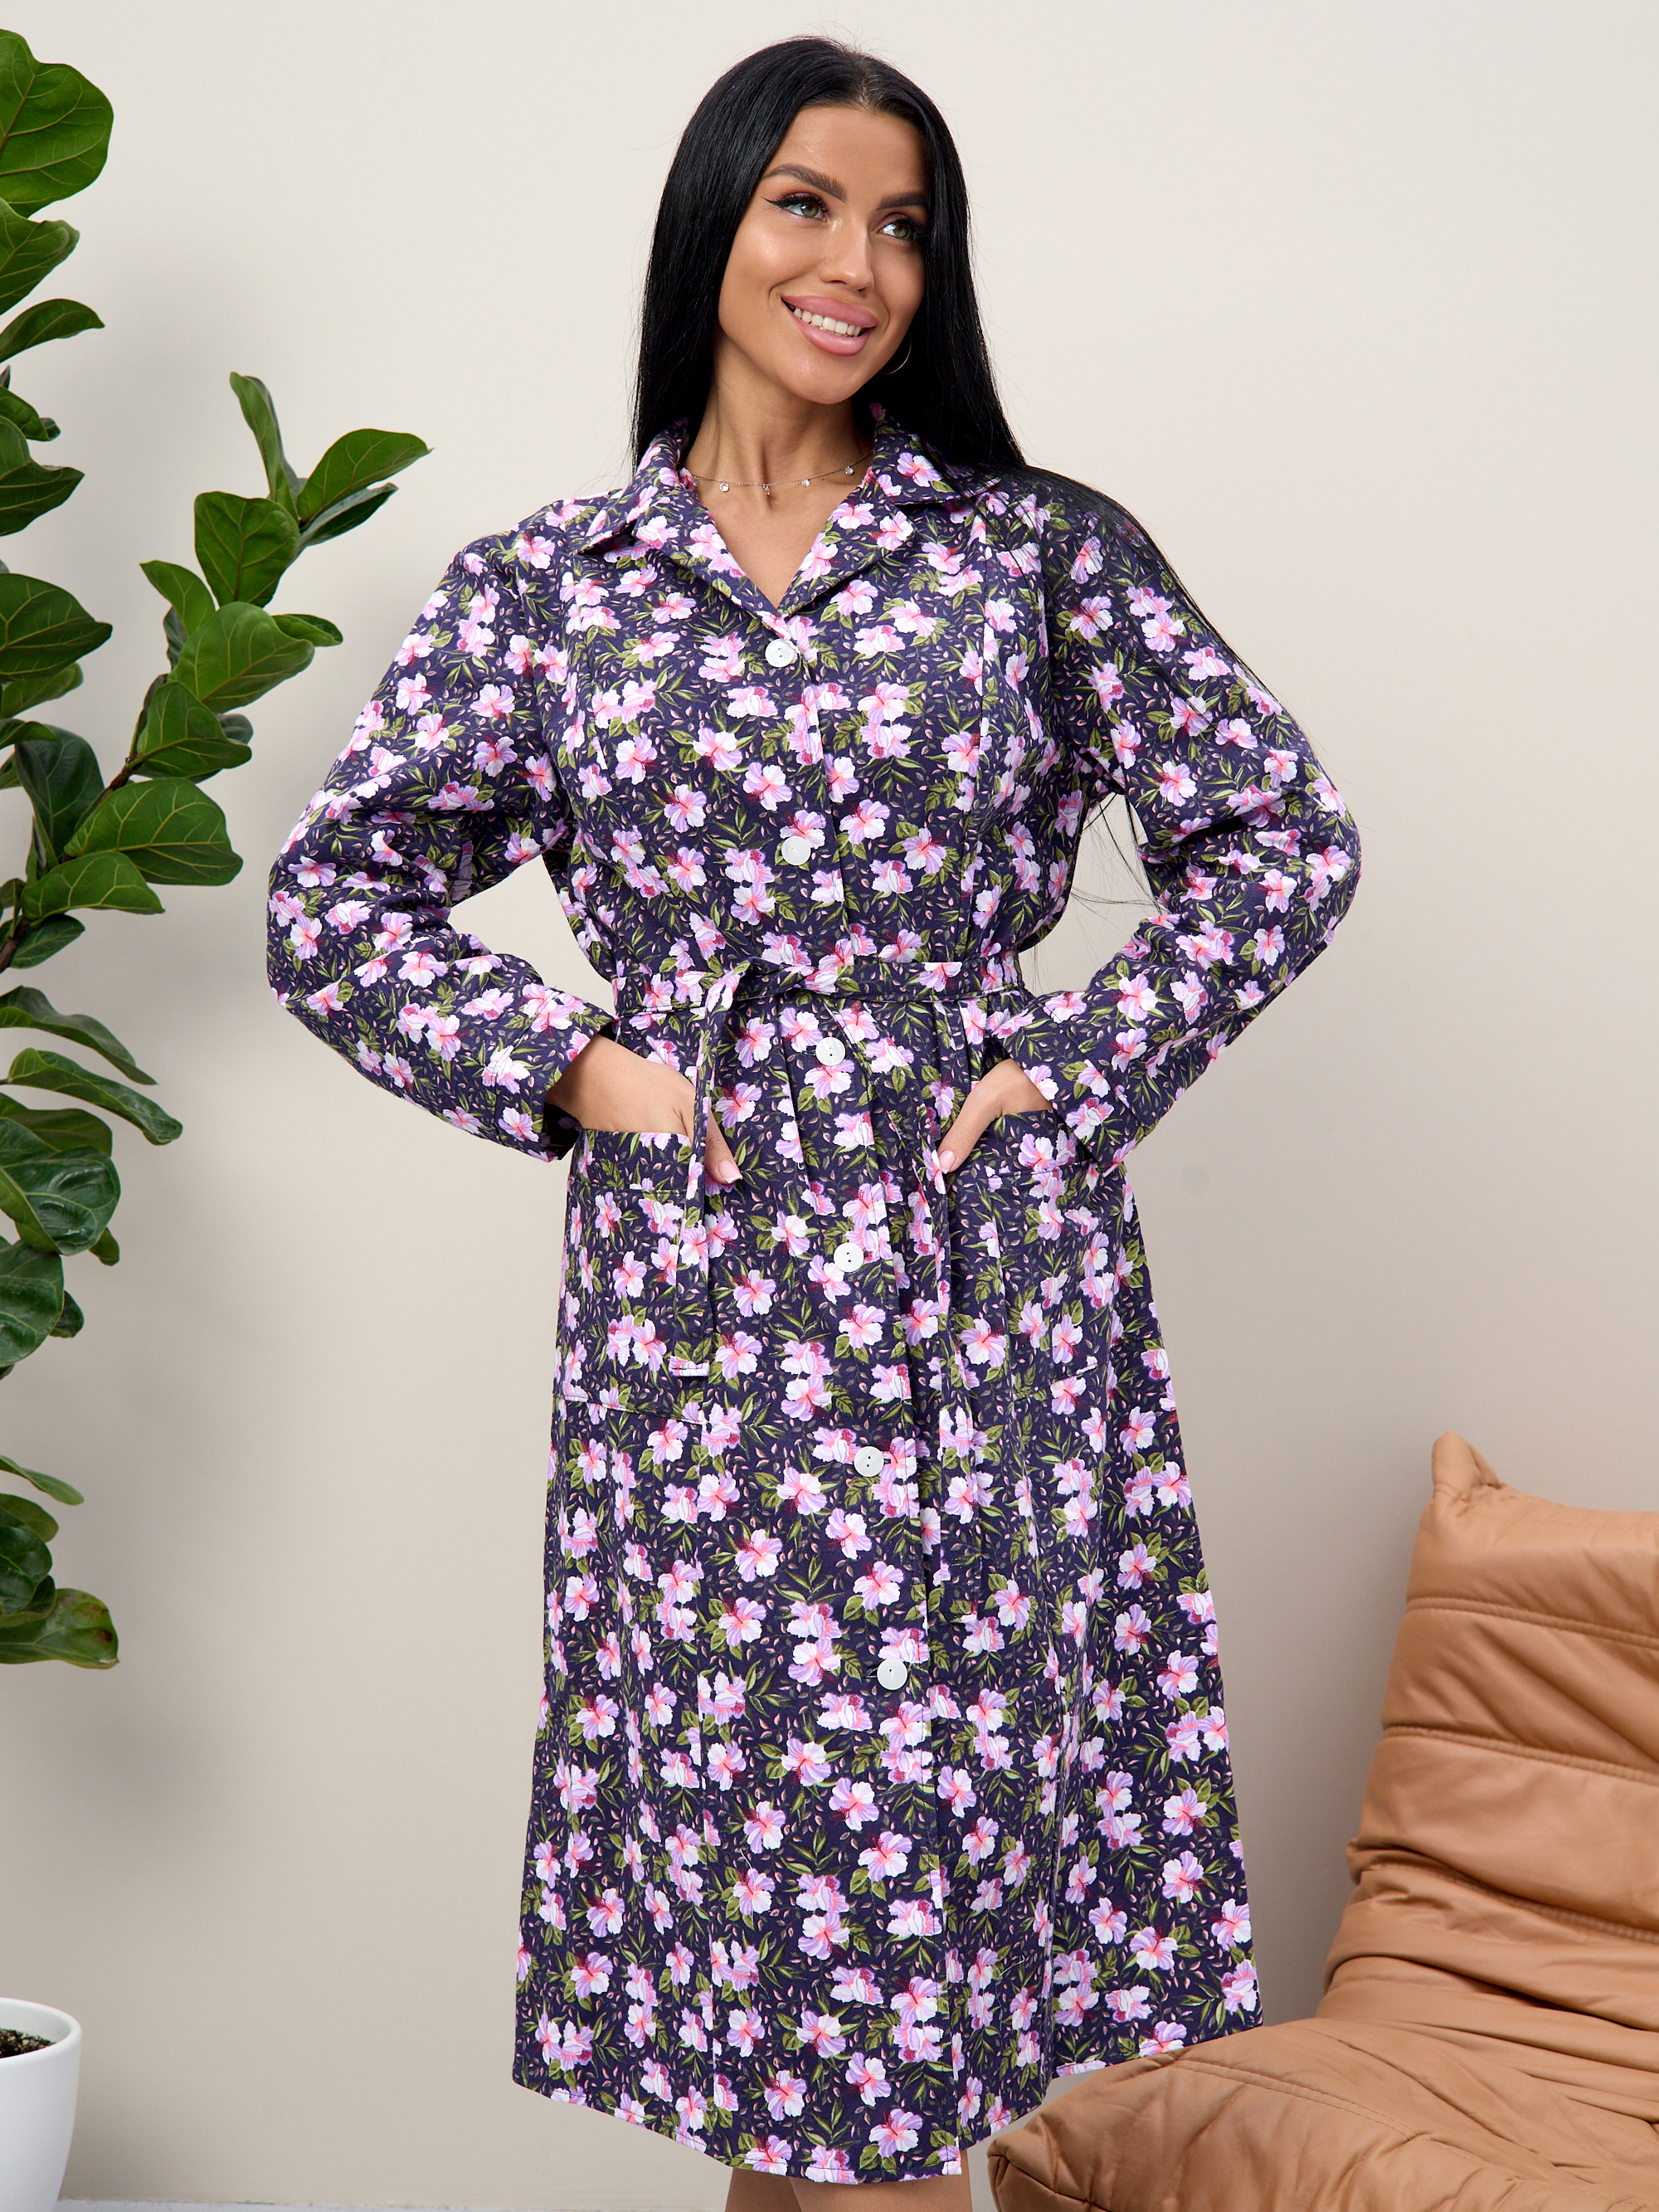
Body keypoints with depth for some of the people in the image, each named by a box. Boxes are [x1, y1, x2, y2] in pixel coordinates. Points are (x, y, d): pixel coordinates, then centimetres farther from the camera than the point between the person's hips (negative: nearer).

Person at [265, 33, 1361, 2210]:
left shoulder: (1044, 549, 4)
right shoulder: (544, 583, 6)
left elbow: (1281, 836, 7)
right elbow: (337, 894, 9)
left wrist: (1080, 1068, -2)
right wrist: (574, 1064, -2)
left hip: (980, 1270, -1)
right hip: (695, 1281, 1)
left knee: (931, 1801, 0)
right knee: (737, 1784, 5)